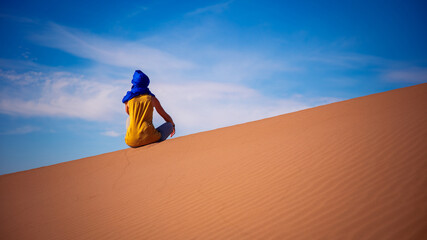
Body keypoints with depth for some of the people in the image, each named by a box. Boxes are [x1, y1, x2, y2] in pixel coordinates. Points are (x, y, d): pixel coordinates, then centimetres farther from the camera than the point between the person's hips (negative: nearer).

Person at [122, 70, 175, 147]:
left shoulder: (128, 99, 11)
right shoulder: (152, 98, 10)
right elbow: (166, 117, 24)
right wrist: (173, 125, 43)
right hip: (149, 138, -2)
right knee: (169, 124, 24)